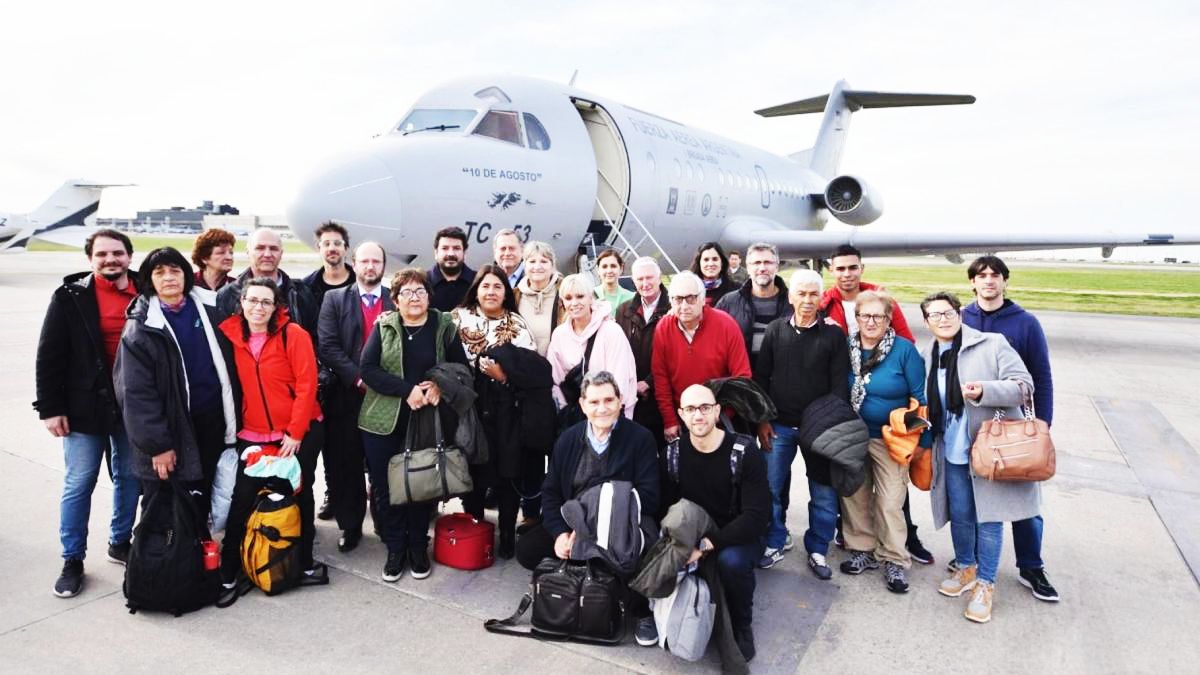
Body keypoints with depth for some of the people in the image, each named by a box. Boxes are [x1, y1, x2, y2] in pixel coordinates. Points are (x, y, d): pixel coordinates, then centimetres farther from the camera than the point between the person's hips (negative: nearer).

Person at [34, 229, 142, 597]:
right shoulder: (71, 296, -5)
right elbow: (49, 356, -4)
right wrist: (50, 407, -8)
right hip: (85, 406, -2)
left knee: (130, 477, 13)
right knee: (79, 483, 5)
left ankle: (120, 542, 32)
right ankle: (73, 560, 20)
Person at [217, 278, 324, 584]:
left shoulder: (293, 334, -12)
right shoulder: (230, 336, 0)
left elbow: (306, 385, -14)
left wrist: (295, 432, -14)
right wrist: (235, 426, 6)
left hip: (300, 432, -2)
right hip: (253, 435, 2)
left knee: (299, 494, 11)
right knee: (243, 497, 1)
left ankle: (303, 559, 28)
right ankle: (228, 567, 18)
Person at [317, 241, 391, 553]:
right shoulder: (334, 299, 5)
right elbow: (327, 346, -5)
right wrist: (358, 378, -13)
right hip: (346, 396, 0)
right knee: (346, 465, 6)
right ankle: (350, 526, 22)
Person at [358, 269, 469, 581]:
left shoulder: (444, 326, 3)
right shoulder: (384, 326, 3)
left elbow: (461, 368, 6)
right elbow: (368, 368, -6)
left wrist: (440, 385, -14)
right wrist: (408, 390, -17)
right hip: (384, 423, 1)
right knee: (386, 487, 6)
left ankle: (418, 548, 27)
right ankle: (395, 550, 24)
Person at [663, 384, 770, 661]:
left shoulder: (746, 453, -17)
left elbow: (757, 517, -22)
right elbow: (666, 506, -4)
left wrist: (707, 544, -30)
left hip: (738, 537, -3)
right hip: (693, 535, 4)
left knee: (731, 560, -35)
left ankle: (741, 626, -4)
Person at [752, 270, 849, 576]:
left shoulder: (833, 335, -1)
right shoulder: (776, 330, 3)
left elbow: (840, 385, -3)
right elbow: (761, 377, 4)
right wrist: (762, 419, -1)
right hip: (779, 425, 1)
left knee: (823, 493, 7)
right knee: (772, 488, 6)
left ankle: (817, 551, 24)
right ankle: (774, 544, 24)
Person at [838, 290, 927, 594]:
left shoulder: (905, 350, -10)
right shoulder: (847, 347, -1)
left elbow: (919, 397, -6)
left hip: (890, 440, -3)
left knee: (890, 502, -1)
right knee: (854, 496, 11)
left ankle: (894, 561, 15)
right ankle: (863, 550, 27)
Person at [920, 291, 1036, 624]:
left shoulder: (992, 344, -8)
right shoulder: (928, 357, 7)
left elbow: (1024, 385, -12)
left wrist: (984, 391, -26)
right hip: (952, 453, 4)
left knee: (988, 518, 4)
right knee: (959, 515, 14)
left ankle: (985, 585, 20)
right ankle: (965, 568, 37)